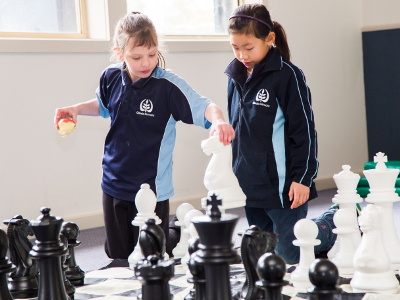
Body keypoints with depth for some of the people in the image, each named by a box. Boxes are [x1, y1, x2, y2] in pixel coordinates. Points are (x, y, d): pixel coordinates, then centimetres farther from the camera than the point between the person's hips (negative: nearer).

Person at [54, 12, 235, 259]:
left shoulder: (168, 85, -16)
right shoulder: (111, 78, -1)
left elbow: (204, 106, -27)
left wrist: (218, 120, -48)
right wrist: (77, 109, 5)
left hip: (152, 187, -4)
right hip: (115, 183, 4)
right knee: (118, 256, 13)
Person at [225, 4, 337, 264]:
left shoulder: (287, 76, -12)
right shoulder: (236, 78, 9)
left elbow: (304, 130, -11)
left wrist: (302, 177, -14)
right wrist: (233, 175, 19)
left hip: (283, 187, -7)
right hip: (249, 185, 7)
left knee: (291, 255, -1)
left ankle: (337, 221, 21)